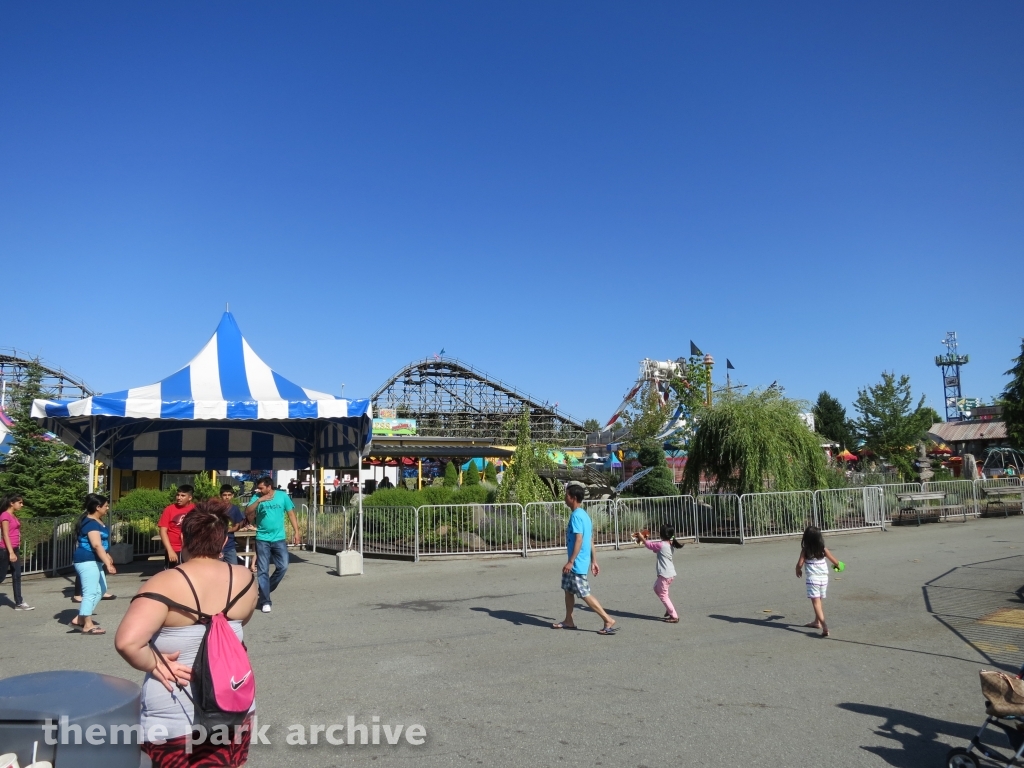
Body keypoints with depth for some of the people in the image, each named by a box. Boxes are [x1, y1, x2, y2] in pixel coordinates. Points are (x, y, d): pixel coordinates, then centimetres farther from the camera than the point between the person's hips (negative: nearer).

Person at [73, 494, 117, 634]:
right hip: (87, 561, -11)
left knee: (100, 589, 15)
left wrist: (106, 555, 36)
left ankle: (80, 620, 18)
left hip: (93, 561, 11)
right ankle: (88, 626, 2)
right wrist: (108, 563, -31)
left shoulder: (96, 521, 14)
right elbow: (97, 545, -27)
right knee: (90, 593, -5)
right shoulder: (91, 523, -19)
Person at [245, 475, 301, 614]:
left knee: (283, 566, 0)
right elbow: (247, 512, -14)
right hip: (262, 539, -1)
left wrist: (296, 532, -2)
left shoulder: (283, 496, -2)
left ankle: (265, 590, 23)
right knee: (263, 571, 0)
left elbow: (291, 514, 2)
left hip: (279, 539, 1)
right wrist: (259, 500, -26)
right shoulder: (257, 497, -2)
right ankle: (265, 601, 6)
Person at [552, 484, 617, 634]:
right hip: (581, 562, 10)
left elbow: (579, 540, -25)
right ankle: (568, 621, 28)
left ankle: (609, 621, -4)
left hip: (577, 563, -10)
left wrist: (570, 562, -24)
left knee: (584, 594, -5)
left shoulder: (576, 515, -18)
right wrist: (593, 561, 17)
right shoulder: (584, 514, 12)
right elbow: (591, 540, 14)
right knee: (568, 589, 19)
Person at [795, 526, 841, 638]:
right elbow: (835, 562, 10)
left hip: (812, 579, -5)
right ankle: (817, 622, 36)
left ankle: (824, 626, -26)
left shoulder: (805, 551, -8)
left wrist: (798, 571, 12)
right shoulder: (823, 550, 1)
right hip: (824, 578, 5)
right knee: (819, 601, 22)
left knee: (816, 603, -9)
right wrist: (837, 565, 34)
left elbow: (799, 564, -10)